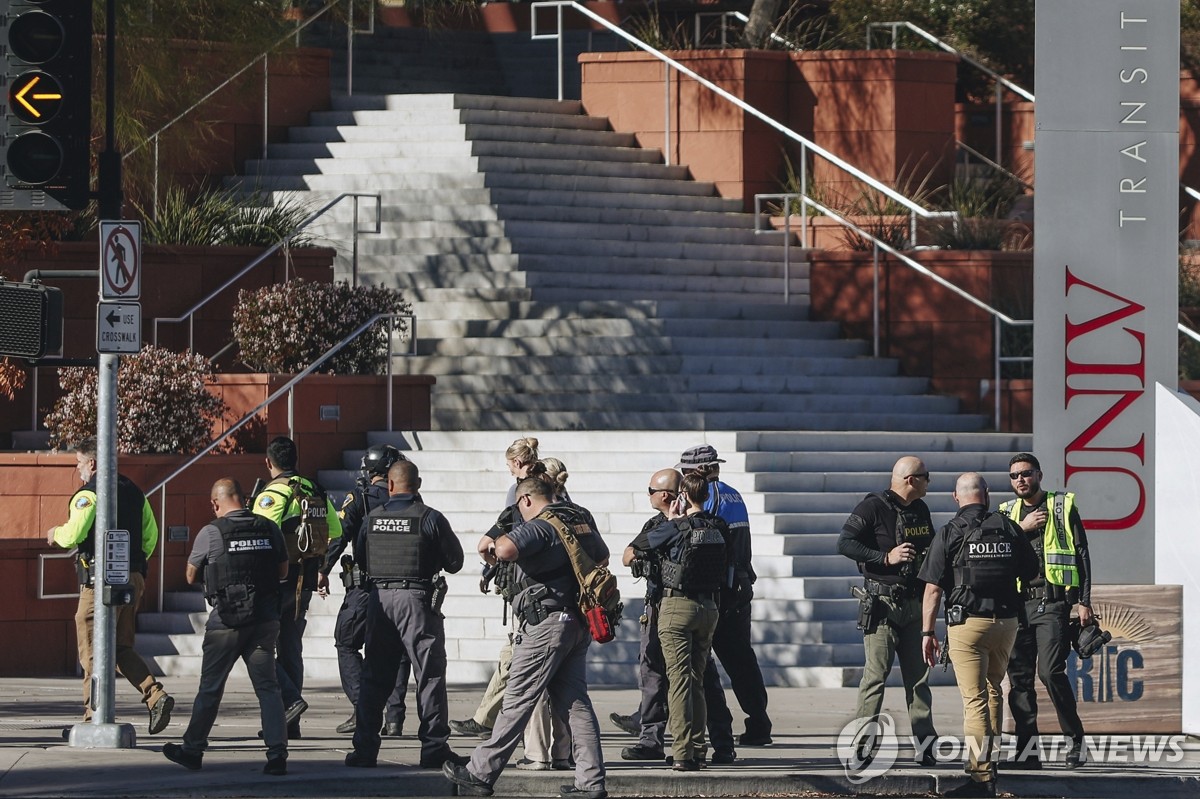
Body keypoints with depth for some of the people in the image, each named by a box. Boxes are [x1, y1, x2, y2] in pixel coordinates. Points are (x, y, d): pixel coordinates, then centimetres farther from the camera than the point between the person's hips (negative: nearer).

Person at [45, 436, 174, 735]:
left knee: (93, 651, 0)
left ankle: (94, 715, 1)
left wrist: (55, 534, 3)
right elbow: (151, 534, 17)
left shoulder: (89, 494, -10)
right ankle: (156, 696, -3)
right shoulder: (133, 491, 14)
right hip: (134, 578, 8)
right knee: (122, 648, 15)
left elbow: (73, 535, -18)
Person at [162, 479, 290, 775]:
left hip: (226, 622, -3)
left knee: (210, 688, 10)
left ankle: (192, 750, 23)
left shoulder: (211, 532, -7)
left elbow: (191, 576, 4)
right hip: (265, 619, 3)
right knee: (268, 687, 3)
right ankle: (277, 754, -7)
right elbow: (283, 571, 14)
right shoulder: (270, 529, 3)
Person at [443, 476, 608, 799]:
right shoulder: (581, 518, 14)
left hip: (548, 622, -8)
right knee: (573, 701, 9)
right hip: (579, 623, 8)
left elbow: (506, 549, -33)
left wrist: (490, 544, -11)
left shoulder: (539, 526, -14)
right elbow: (602, 558, 30)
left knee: (517, 700, -5)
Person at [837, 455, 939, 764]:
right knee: (877, 672, -9)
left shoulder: (920, 510, 16)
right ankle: (863, 745, -7)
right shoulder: (873, 507, -8)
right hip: (883, 603, -7)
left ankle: (926, 744, 6)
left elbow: (931, 548, 30)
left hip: (914, 602, 7)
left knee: (918, 675, 5)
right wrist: (886, 558, -19)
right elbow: (845, 543, -14)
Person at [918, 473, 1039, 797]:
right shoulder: (1009, 529, 5)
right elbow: (1032, 573, 14)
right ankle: (988, 759, 32)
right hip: (1006, 621, 4)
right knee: (993, 689, 24)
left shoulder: (949, 534, -6)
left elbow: (933, 588, -9)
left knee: (974, 699, -6)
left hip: (967, 622, -4)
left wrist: (927, 631, -5)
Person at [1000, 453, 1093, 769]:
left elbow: (1082, 555, 4)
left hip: (1053, 603, -4)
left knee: (1050, 670, -17)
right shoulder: (1007, 512, 16)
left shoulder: (1063, 506, 6)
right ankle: (1028, 749, 3)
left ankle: (1075, 738, -3)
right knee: (1019, 677, 0)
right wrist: (1022, 528, -5)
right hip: (1018, 602, 4)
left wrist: (1084, 602, -4)